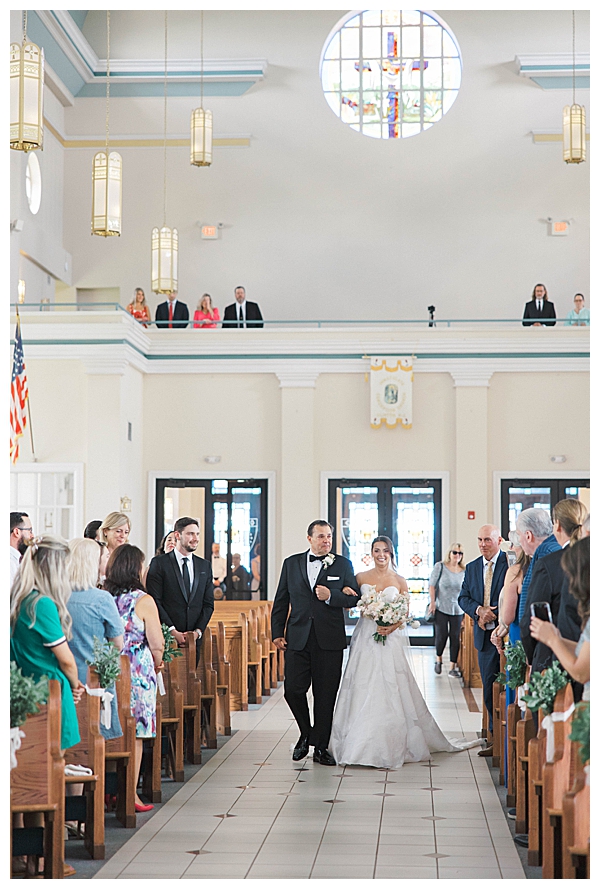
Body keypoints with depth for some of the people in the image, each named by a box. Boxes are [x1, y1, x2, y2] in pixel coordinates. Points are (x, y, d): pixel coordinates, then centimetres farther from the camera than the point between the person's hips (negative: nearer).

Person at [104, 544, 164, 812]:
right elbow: (156, 643, -9)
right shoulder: (143, 601, -11)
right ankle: (130, 794, 7)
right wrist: (157, 665, 10)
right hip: (137, 673, -4)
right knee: (134, 734, 4)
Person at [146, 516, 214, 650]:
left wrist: (198, 631, -2)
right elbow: (154, 601, -6)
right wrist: (173, 631, -12)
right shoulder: (159, 563, 0)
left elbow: (209, 603, 12)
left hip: (195, 638, 4)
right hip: (166, 638, -3)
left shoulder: (205, 566, 14)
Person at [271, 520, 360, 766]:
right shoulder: (291, 563, 10)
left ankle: (321, 747, 14)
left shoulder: (342, 565, 6)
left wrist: (331, 596, -15)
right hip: (298, 638, 1)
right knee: (293, 689, -4)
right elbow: (281, 601, 11)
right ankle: (305, 733, 21)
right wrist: (277, 632, 4)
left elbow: (354, 597, 3)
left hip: (330, 640, -1)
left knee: (326, 695, 2)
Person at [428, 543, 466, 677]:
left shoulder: (464, 571, 5)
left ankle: (452, 668, 8)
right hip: (441, 608, -2)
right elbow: (432, 585, -1)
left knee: (455, 637, 1)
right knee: (441, 635, -4)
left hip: (457, 610, 3)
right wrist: (432, 603, -8)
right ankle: (438, 659, 24)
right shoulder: (440, 567, -2)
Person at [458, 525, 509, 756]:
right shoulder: (472, 568, 14)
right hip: (484, 636, 6)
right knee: (489, 688, 8)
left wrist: (492, 613, -15)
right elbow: (463, 598, 10)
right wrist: (479, 610, -10)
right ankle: (495, 738, 16)